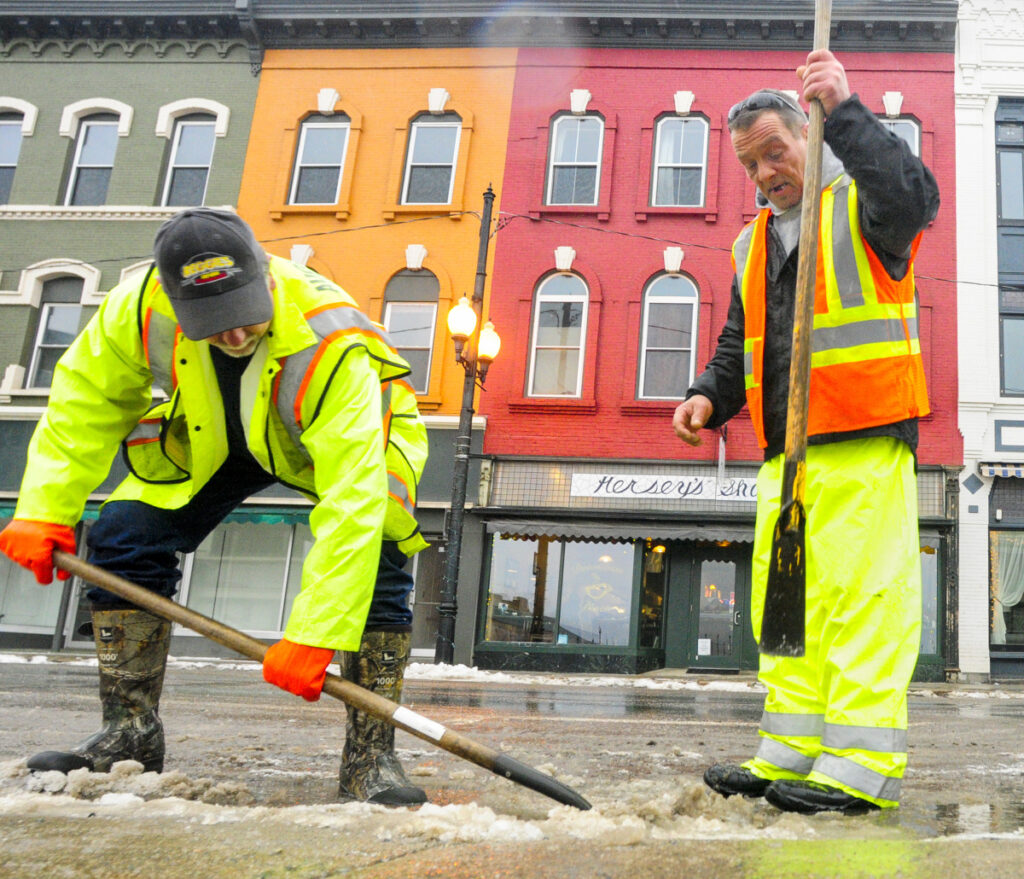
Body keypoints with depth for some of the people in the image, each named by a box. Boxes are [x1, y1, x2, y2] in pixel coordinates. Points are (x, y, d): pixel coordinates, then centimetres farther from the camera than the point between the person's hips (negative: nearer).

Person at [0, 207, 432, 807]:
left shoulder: (332, 346, -44)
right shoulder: (143, 307, -30)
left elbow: (351, 498, -47)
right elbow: (87, 398, -10)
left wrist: (316, 635, -49)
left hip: (344, 433, -4)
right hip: (213, 436, 4)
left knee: (375, 563, -26)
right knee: (124, 537, -10)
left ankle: (371, 755, -13)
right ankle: (130, 733, 4)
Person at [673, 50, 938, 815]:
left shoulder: (861, 204, 4)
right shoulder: (752, 244, 24)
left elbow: (916, 197, -20)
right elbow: (740, 344, 27)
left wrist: (844, 112, -22)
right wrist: (710, 396, 9)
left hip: (863, 444, -7)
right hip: (783, 450, 7)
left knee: (861, 598, -10)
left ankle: (859, 766, -6)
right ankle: (792, 752, 15)